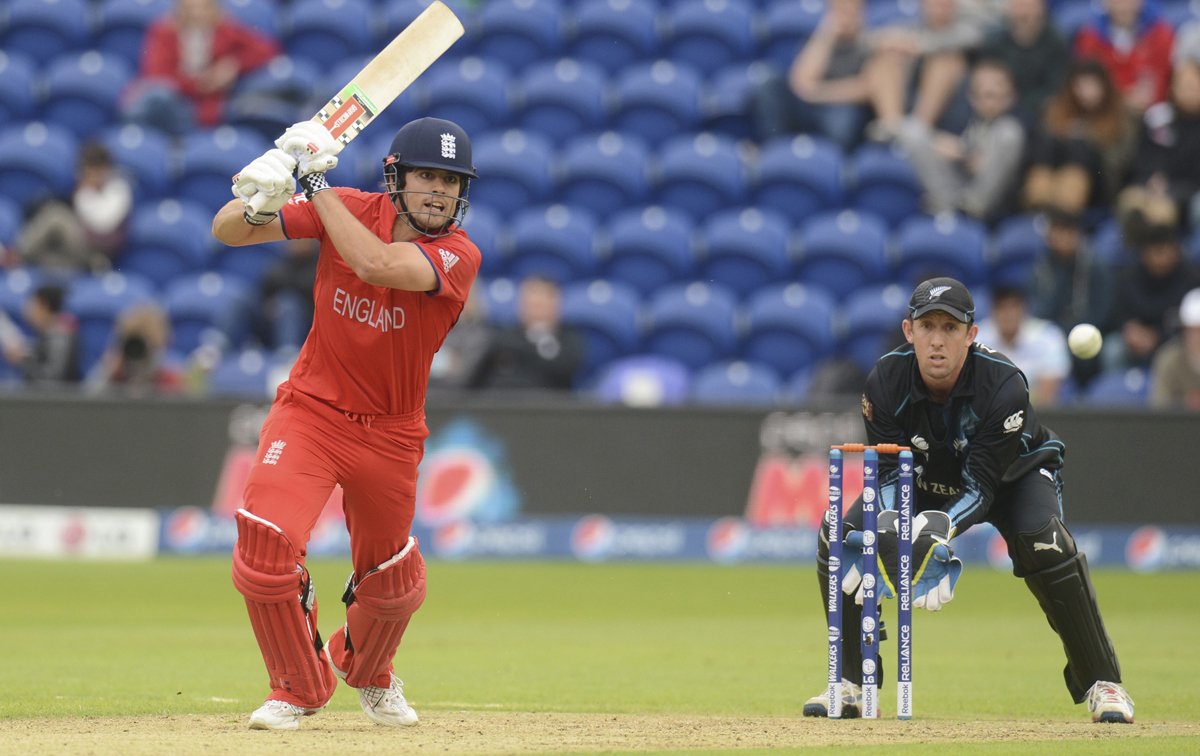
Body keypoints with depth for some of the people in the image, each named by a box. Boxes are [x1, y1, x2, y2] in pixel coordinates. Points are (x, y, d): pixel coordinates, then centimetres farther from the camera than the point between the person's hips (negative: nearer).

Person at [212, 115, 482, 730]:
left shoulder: (458, 256, -17)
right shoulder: (353, 210, -10)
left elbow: (376, 263, -37)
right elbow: (226, 232, -10)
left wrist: (316, 182, -33)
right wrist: (257, 202, -33)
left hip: (390, 434, 0)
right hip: (311, 410, 0)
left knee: (394, 584, 16)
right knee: (265, 541, -22)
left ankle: (365, 671, 52)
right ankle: (300, 688, 1)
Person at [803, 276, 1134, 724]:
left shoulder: (1004, 385, -34)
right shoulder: (886, 381, -25)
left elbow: (982, 485, -33)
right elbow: (889, 470, -19)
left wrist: (941, 528, -51)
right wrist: (893, 527, -40)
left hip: (1013, 474, -3)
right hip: (926, 480, 3)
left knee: (1044, 544, -34)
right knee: (838, 542, -17)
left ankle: (1102, 682, -20)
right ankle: (850, 685, 0)